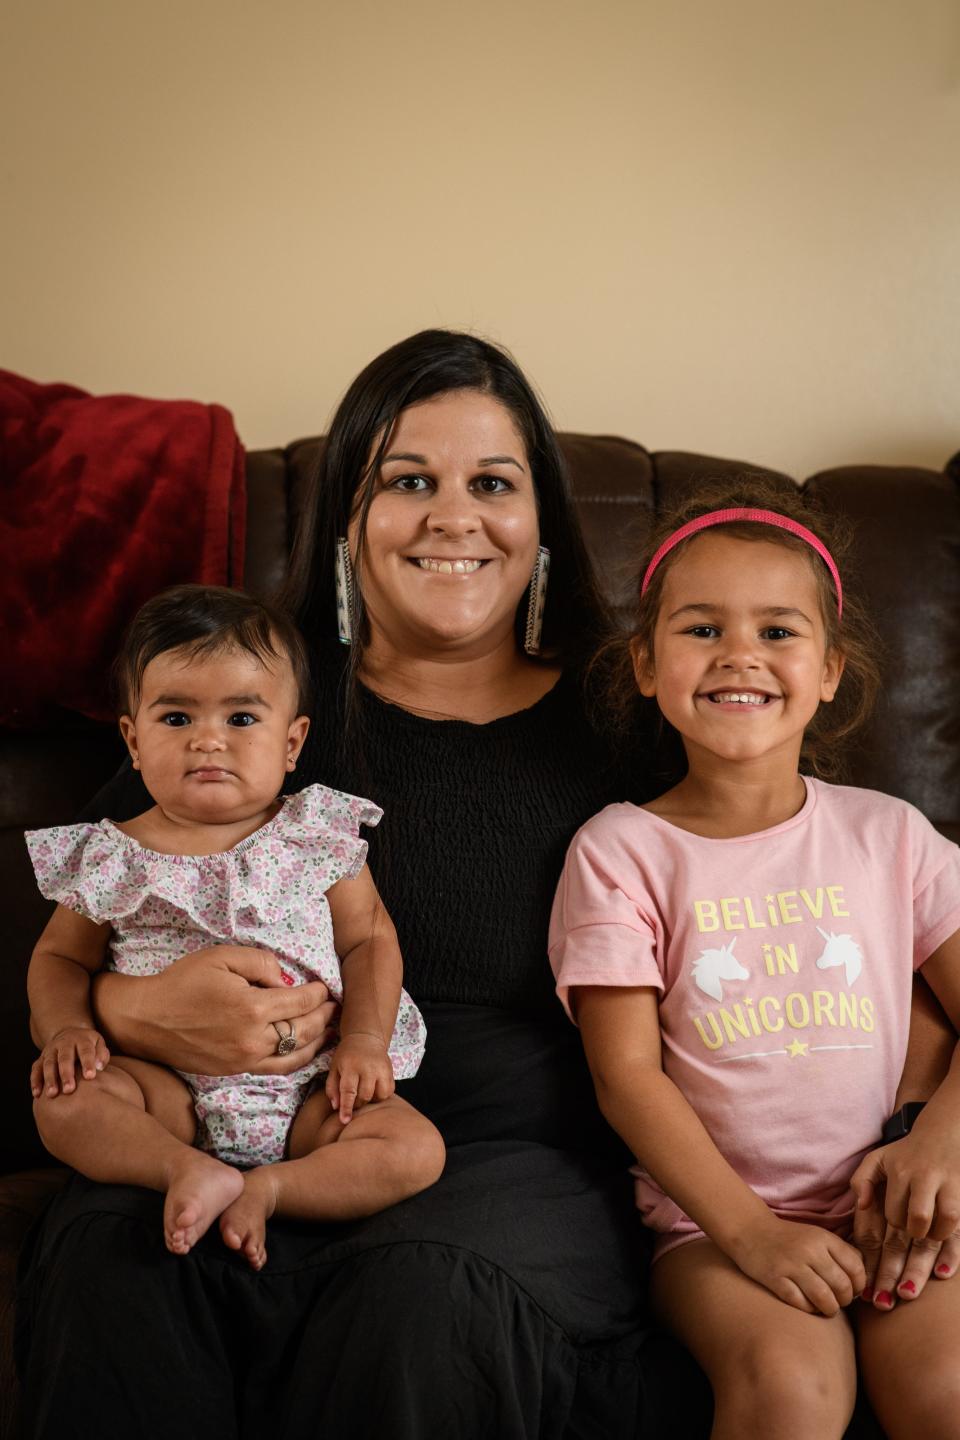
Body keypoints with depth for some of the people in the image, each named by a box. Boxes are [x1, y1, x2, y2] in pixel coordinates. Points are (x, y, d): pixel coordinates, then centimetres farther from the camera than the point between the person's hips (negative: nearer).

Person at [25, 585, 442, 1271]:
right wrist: (67, 1027, -9)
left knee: (415, 1150, -21)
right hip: (172, 1087, 0)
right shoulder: (112, 859, 1)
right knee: (62, 1100, -24)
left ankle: (265, 1189, -16)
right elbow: (60, 957, 12)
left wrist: (365, 1040, -11)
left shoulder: (320, 835, -1)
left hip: (309, 1085, 0)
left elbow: (368, 938, 3)